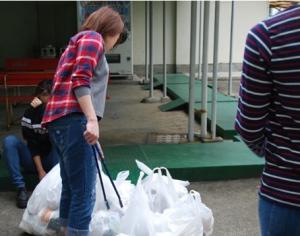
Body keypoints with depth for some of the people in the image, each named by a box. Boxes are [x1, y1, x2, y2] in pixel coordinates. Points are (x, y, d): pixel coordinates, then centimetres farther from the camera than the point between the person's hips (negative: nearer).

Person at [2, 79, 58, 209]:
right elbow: (33, 145, -14)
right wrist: (40, 171, -23)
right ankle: (21, 188, -24)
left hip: (53, 160, -1)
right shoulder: (30, 113, -9)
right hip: (34, 160, 1)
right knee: (9, 141, -23)